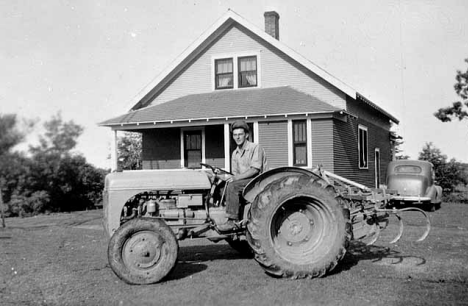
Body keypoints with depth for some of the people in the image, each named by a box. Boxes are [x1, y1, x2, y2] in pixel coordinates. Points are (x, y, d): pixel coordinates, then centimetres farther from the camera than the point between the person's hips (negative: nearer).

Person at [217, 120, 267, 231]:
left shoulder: (255, 148, -8)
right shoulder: (235, 153, 15)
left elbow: (255, 170, -18)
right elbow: (235, 173, 17)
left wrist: (237, 178, -23)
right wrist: (232, 178, -7)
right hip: (243, 182, 8)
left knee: (233, 186, -28)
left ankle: (232, 221, -28)